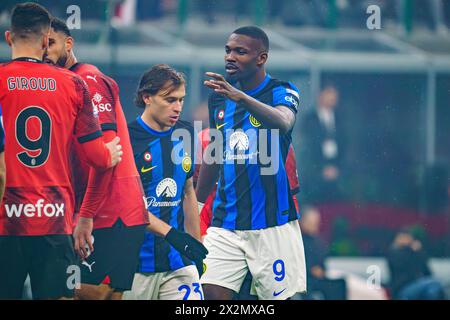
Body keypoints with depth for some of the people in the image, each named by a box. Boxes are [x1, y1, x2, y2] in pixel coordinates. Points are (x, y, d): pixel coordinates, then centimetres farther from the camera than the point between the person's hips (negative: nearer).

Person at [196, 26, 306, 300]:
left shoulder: (282, 92, -5)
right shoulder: (219, 98, 10)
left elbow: (283, 122, -29)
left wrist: (241, 97, -45)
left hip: (273, 223, -4)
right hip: (225, 224, 4)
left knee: (282, 296, -4)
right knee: (213, 293, -8)